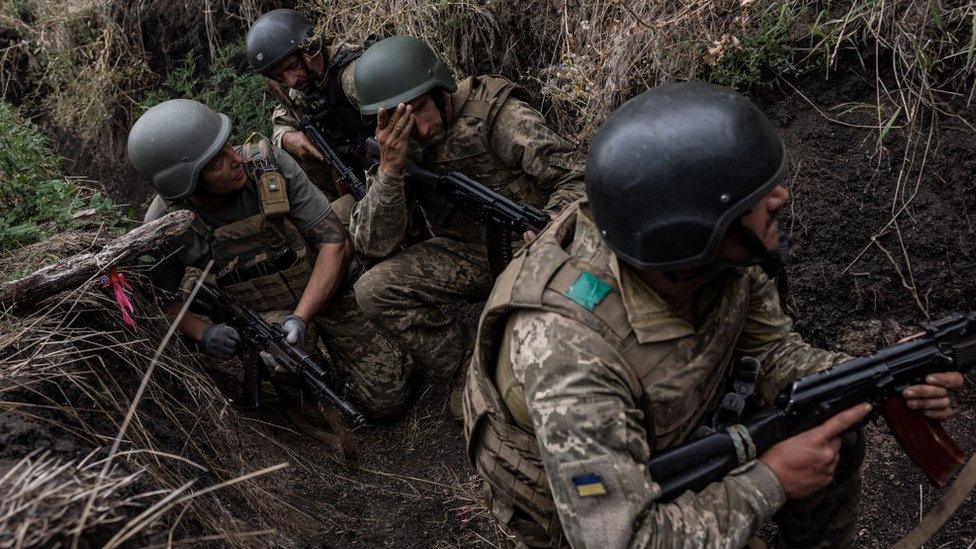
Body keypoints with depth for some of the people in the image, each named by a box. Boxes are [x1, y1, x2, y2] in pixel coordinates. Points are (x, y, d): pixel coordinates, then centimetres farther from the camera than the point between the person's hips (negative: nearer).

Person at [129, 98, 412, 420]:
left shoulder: (268, 162, -25)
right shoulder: (165, 224, -22)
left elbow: (334, 241, -21)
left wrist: (301, 318, -32)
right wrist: (202, 332, -25)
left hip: (328, 289, -1)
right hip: (263, 313, 1)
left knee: (385, 401, -5)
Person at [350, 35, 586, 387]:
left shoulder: (493, 111, -18)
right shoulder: (397, 145, -4)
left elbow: (576, 180, -20)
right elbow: (374, 245, -11)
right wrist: (389, 168, -25)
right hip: (469, 255, 5)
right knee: (374, 290, -16)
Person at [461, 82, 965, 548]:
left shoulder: (718, 248, -22)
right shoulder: (569, 353, -43)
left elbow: (769, 351, -5)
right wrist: (769, 481, -29)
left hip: (669, 427, 6)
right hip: (578, 498, -5)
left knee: (834, 436, 0)